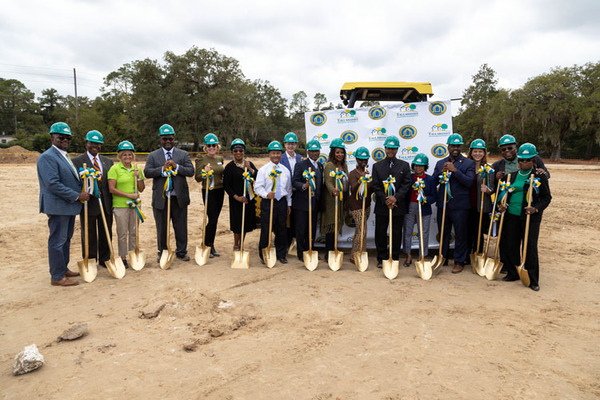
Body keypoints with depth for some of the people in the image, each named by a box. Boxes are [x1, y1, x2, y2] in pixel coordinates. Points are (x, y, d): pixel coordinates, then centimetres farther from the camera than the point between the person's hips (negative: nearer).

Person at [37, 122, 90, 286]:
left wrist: (84, 191, 6)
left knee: (66, 239, 17)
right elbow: (53, 183, -22)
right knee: (57, 241, -2)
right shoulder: (47, 157, -13)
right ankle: (57, 277, 6)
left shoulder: (65, 156, 17)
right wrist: (77, 196, -19)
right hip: (57, 207, -10)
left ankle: (63, 269, 30)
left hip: (69, 205, 10)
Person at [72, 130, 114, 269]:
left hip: (106, 204, 4)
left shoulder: (108, 161, 12)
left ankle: (105, 259, 28)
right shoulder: (77, 161, -2)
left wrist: (112, 202, 6)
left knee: (106, 233, 13)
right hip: (88, 203, -4)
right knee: (89, 235, 7)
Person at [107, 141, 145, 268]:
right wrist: (129, 195, -15)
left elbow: (141, 189, 10)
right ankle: (123, 257, 12)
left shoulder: (137, 169, 10)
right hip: (120, 205, -4)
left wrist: (138, 177, -5)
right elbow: (112, 189, -10)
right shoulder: (114, 169, -4)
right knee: (122, 233, 2)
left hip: (135, 205, 4)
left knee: (134, 231, 10)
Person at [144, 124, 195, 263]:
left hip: (179, 197, 0)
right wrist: (162, 168, -18)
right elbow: (147, 172, -6)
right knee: (161, 227, 9)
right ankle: (162, 252, 23)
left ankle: (181, 251, 21)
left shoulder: (183, 154, 8)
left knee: (181, 226, 8)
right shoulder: (153, 155, 7)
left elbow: (191, 171, -4)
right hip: (160, 198, 0)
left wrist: (176, 166, -17)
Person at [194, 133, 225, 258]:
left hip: (220, 191, 6)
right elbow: (197, 178, -8)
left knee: (215, 220, 10)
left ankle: (211, 246, 21)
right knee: (212, 220, -7)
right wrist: (205, 172, -26)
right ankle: (206, 246, 10)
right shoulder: (201, 158, -7)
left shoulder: (220, 158, 10)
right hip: (208, 191, -5)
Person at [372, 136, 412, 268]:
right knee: (380, 234, 5)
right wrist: (385, 199, -12)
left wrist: (396, 197, -16)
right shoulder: (377, 166, 7)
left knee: (396, 234, 6)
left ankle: (394, 259, 19)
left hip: (398, 206, 0)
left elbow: (406, 184, -2)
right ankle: (381, 259, 17)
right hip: (381, 206, 0)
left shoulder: (404, 165, 7)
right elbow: (375, 186, 0)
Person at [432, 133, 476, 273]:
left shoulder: (469, 163, 1)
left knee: (460, 235, 3)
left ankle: (459, 262, 14)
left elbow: (469, 182, -12)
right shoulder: (440, 163, 13)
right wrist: (441, 172, -10)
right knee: (443, 233, 13)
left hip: (460, 205, -4)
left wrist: (455, 170, -19)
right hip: (443, 204, 4)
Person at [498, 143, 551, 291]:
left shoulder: (540, 176, -3)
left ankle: (533, 280, 9)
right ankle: (513, 273, 25)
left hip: (530, 217, -4)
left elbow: (546, 197, -1)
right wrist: (504, 204, 0)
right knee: (510, 245, 8)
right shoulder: (513, 175, 10)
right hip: (512, 215, 5)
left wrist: (536, 208, -18)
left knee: (530, 247, -3)